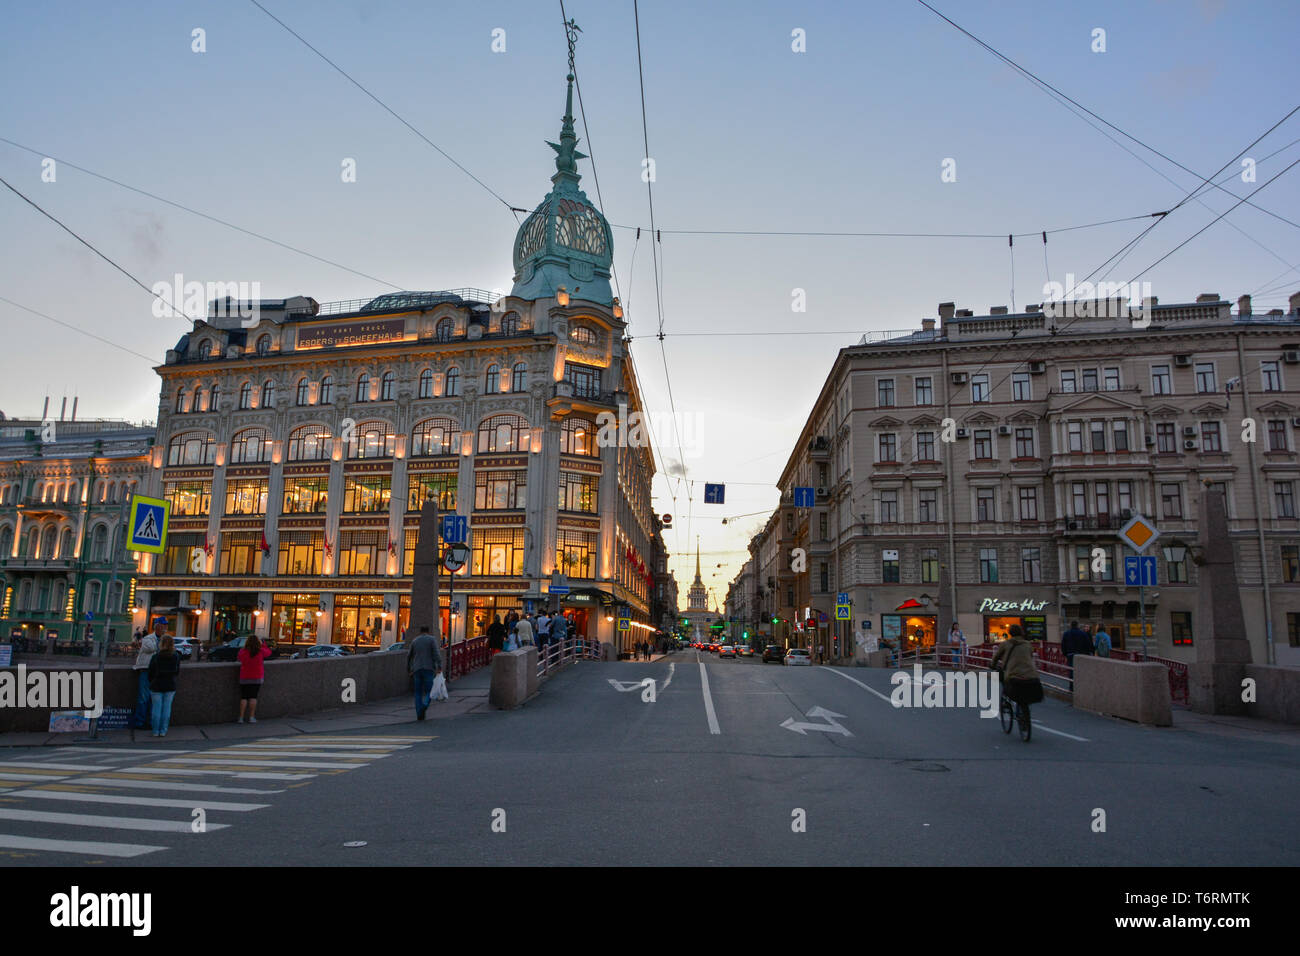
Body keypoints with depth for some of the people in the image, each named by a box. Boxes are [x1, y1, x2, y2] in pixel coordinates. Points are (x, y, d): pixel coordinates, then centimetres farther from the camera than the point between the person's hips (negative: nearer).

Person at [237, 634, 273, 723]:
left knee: (243, 697, 7)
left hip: (244, 678, 1)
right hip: (257, 678, -1)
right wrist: (262, 644, 18)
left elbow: (238, 657, 13)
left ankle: (241, 717, 5)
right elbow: (269, 652, 10)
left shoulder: (243, 651, -9)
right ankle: (251, 717, 4)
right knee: (253, 697, 4)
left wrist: (244, 647, 16)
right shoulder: (261, 651, -11)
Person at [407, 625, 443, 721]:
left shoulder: (414, 641, 13)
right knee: (429, 691, 3)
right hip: (428, 669, -3)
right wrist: (439, 666, -17)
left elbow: (409, 656, 17)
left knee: (418, 692, 11)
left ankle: (419, 714, 4)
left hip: (417, 670, 3)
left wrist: (408, 669, 28)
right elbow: (437, 653, -11)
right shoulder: (432, 639, 2)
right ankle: (425, 705, -26)